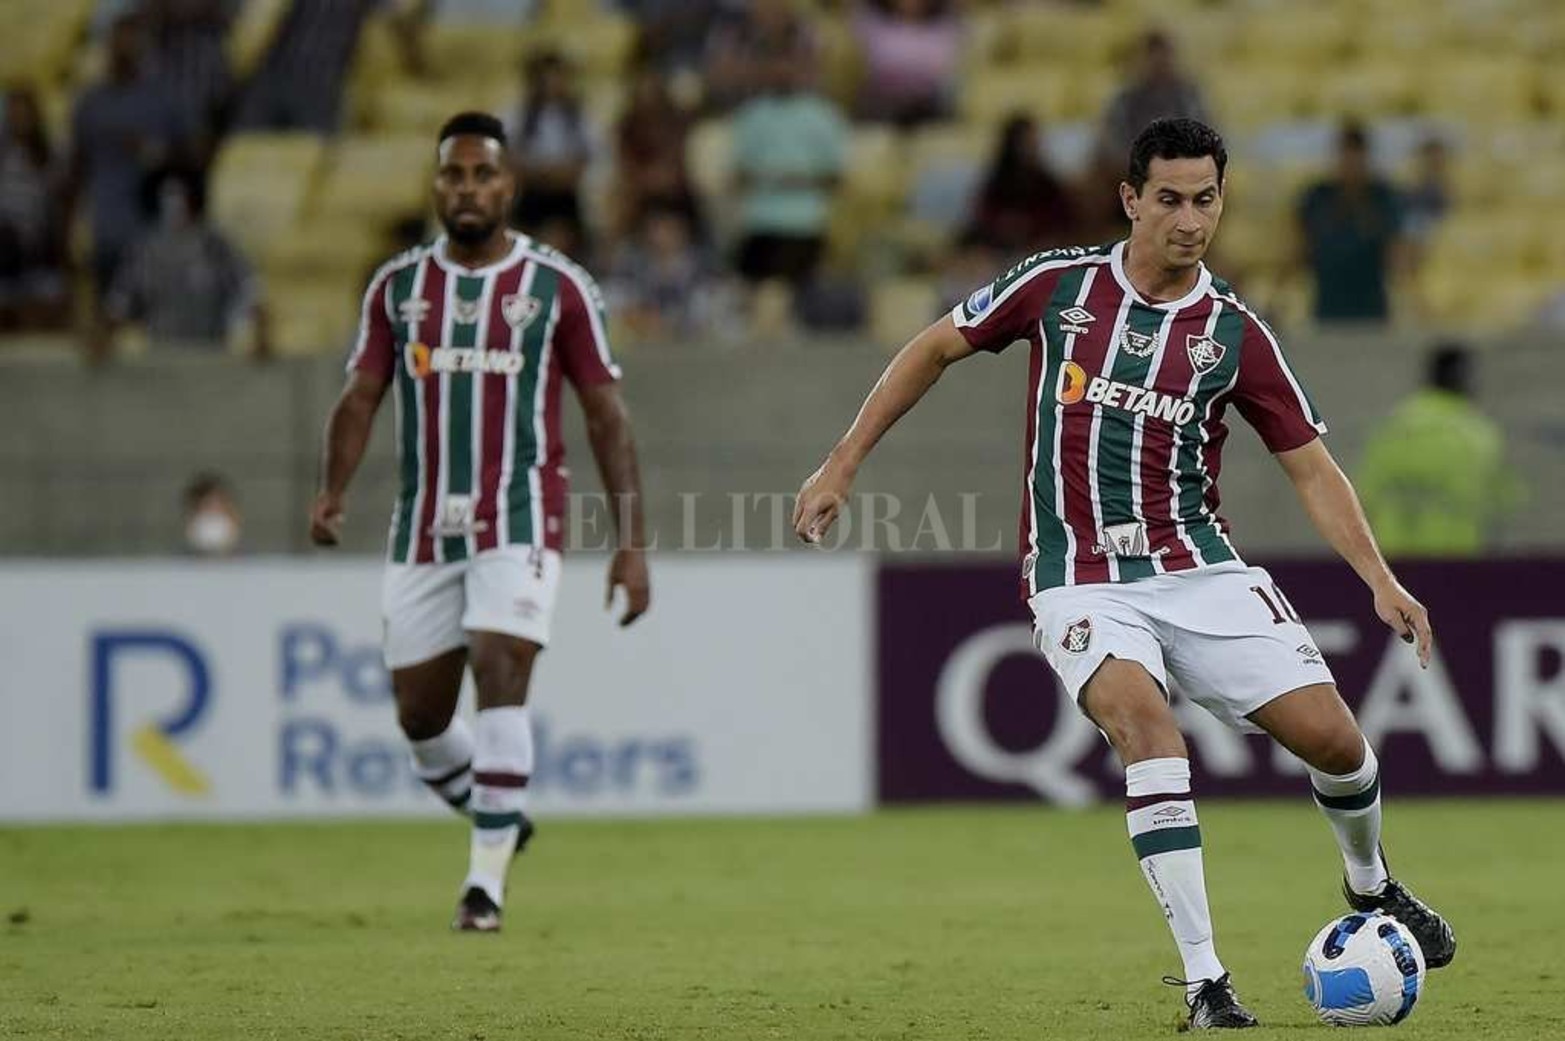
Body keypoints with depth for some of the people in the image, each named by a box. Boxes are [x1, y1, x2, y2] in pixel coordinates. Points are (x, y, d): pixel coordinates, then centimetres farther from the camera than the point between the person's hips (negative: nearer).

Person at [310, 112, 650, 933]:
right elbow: (360, 398, 6)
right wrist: (332, 493, -13)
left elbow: (605, 415, 3)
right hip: (422, 530, 3)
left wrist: (632, 540, -2)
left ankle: (487, 881, -17)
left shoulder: (558, 287, 1)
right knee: (419, 716, 5)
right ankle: (497, 814, 33)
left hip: (518, 525, -3)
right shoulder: (398, 286, 8)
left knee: (500, 680, -19)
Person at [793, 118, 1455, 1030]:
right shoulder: (1058, 285, -2)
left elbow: (1312, 467, 2)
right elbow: (936, 349, 10)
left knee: (1330, 734, -12)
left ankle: (1371, 886, 26)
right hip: (1081, 580, -2)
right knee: (1142, 716, -32)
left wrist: (1381, 580, -11)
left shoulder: (1235, 333, 0)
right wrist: (842, 466, 7)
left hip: (1198, 569, 2)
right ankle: (1207, 981, -30)